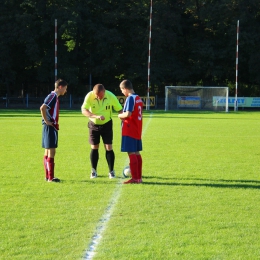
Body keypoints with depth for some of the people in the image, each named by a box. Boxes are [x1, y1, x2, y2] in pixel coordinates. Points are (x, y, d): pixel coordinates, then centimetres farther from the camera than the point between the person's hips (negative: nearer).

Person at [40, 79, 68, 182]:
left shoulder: (55, 97, 15)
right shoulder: (52, 96, -14)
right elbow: (42, 108, -27)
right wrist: (46, 121, -20)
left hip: (52, 127, 10)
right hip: (50, 127, -10)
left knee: (48, 152, 12)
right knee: (51, 151, -9)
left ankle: (48, 176, 17)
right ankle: (50, 177, -9)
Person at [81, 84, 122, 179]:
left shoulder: (111, 96, -19)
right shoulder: (89, 96, -21)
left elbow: (119, 109, -8)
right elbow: (83, 110, -30)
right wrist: (96, 116, -42)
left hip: (107, 124, 0)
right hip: (93, 124, 0)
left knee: (109, 148, -4)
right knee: (94, 148, 5)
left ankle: (111, 171, 7)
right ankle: (94, 171, 18)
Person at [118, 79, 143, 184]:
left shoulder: (130, 98, -14)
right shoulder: (138, 98, 13)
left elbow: (128, 114, -22)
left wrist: (120, 115, -4)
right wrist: (123, 115, 12)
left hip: (130, 131, -9)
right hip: (137, 131, 9)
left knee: (131, 153, -7)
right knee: (137, 153, 11)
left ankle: (135, 178, -8)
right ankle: (139, 177, 14)